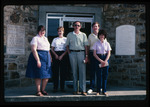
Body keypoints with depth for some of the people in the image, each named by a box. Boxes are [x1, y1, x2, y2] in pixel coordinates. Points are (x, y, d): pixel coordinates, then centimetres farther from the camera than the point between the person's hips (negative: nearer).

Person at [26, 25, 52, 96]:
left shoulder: (45, 38, 19)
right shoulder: (35, 38, -4)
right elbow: (34, 50, -14)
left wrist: (50, 57, 12)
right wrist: (38, 60, -22)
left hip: (47, 57, 7)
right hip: (38, 56, -7)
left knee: (47, 75, 6)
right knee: (39, 75, -6)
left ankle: (43, 90, 18)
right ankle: (38, 91, 3)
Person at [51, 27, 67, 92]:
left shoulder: (65, 39, 7)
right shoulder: (55, 39, 13)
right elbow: (52, 49, 10)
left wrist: (62, 55, -11)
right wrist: (56, 55, -6)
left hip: (63, 55, -1)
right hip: (56, 55, 1)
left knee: (63, 72, -2)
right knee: (56, 71, -2)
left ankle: (62, 87, 5)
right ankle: (55, 87, 2)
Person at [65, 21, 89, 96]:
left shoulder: (83, 35, 10)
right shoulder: (69, 35, 11)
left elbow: (86, 46, 7)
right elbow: (67, 45, 15)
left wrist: (86, 56, -1)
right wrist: (69, 53, 1)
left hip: (81, 53, 0)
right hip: (72, 53, 1)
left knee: (82, 71, -5)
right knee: (74, 72, 3)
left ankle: (83, 90, -3)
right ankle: (75, 90, 10)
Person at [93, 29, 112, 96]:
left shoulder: (107, 43, 6)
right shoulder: (96, 43, 2)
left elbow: (109, 54, 3)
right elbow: (94, 54, -2)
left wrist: (105, 61, -12)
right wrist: (100, 61, -11)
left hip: (106, 59, 2)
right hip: (98, 59, -1)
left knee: (105, 75, 2)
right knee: (99, 75, -2)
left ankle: (104, 91, 10)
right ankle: (98, 91, 5)